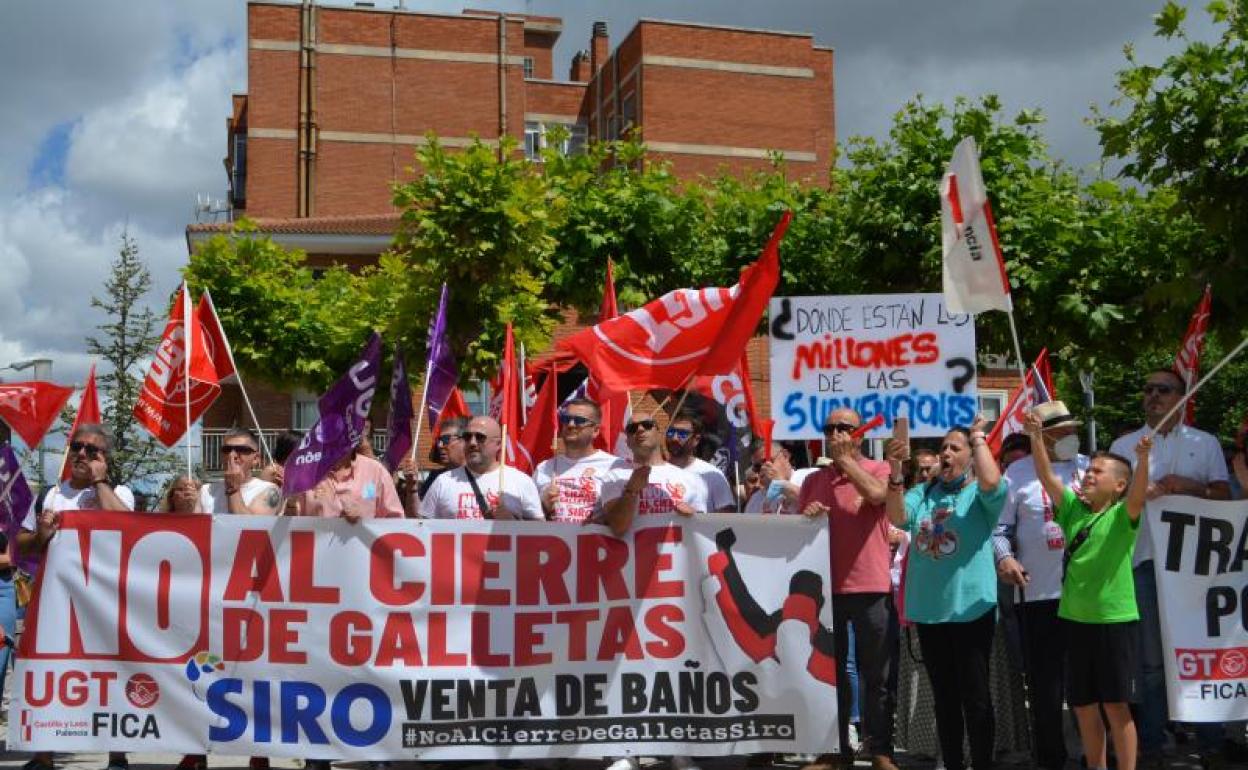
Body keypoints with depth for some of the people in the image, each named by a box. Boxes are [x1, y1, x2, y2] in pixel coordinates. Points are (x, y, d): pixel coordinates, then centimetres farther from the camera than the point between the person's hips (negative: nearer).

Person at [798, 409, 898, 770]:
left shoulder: (879, 469, 1)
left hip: (871, 587, -4)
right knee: (830, 673, 9)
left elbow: (876, 494, -21)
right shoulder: (814, 480, 12)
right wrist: (806, 514, -9)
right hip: (825, 586, 4)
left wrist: (845, 457, -9)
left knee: (876, 676, 2)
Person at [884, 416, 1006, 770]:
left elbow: (992, 481, -25)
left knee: (974, 694, 1)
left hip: (971, 606, -4)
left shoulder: (981, 493, -1)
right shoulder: (923, 492, 9)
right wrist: (895, 470, -19)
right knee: (943, 694, 14)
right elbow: (897, 517, -8)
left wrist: (978, 436, -11)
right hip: (928, 608, 4)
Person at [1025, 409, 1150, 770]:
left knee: (1115, 704, -1)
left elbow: (1139, 495, -25)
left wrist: (1143, 458, -42)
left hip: (1115, 619, -5)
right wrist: (1038, 436, -15)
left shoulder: (1123, 516, -6)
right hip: (1075, 618, 5)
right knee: (1084, 706, 11)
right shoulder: (1073, 509, 6)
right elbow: (1047, 477, -3)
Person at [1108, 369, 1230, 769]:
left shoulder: (1205, 443, 11)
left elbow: (1224, 496, 8)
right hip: (1146, 557, 0)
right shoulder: (1123, 445, 11)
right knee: (1151, 657, 3)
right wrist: (1140, 493, -10)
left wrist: (1193, 487, -10)